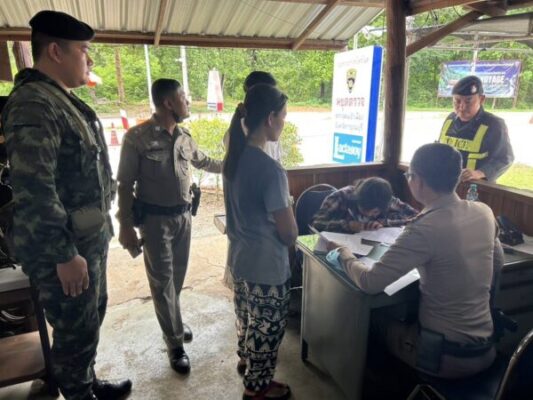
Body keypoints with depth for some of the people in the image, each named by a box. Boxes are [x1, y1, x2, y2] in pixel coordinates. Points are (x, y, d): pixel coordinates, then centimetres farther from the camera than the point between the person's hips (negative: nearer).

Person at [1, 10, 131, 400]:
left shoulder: (64, 101, 14)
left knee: (91, 319, 23)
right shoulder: (33, 104, -18)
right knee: (76, 332, 7)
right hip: (65, 248, -10)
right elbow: (34, 191, -25)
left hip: (90, 239, 10)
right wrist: (64, 254, -23)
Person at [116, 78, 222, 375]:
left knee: (178, 274, 17)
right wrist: (126, 226, -14)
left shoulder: (184, 136, 4)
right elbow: (125, 185, -12)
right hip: (155, 218, -6)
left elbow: (204, 162, 23)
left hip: (184, 215, 6)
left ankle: (172, 320, 40)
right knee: (162, 280, 2)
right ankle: (176, 343, 14)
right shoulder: (137, 137, -14)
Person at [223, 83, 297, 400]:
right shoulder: (270, 169, -27)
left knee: (248, 318, 30)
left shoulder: (235, 155, -2)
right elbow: (289, 234, -22)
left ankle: (246, 360, 54)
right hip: (266, 266, -8)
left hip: (239, 257, 8)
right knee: (267, 328, 15)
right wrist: (289, 234, 0)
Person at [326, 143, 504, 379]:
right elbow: (496, 264, 13)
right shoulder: (484, 212, -5)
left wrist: (344, 254, -6)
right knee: (402, 318, 29)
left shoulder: (425, 229, -26)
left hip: (445, 355, -6)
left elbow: (370, 283, -24)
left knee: (379, 324, 21)